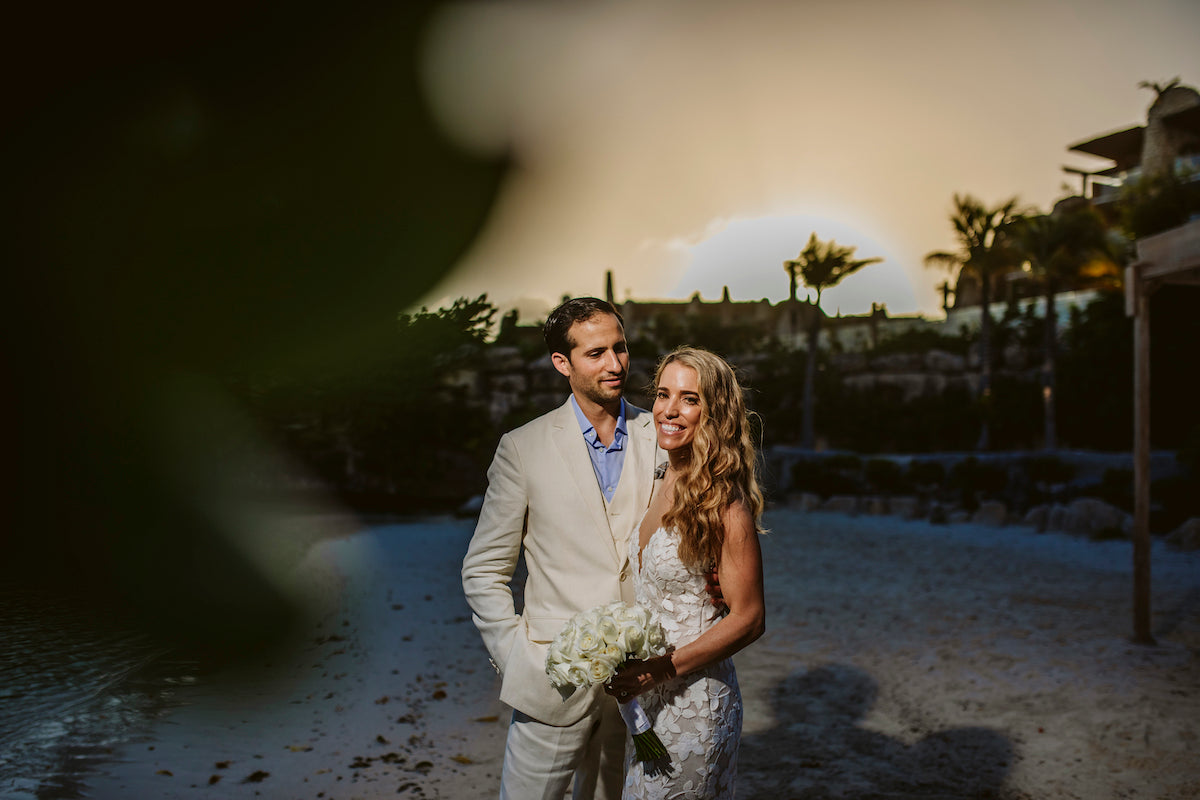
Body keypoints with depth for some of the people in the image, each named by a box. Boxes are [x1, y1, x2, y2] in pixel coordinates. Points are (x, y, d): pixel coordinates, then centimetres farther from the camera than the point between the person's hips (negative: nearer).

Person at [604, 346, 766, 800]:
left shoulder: (722, 502, -18)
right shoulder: (661, 485, 4)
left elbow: (749, 618, -17)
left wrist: (659, 670, -20)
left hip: (696, 701, -7)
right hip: (648, 698, 7)